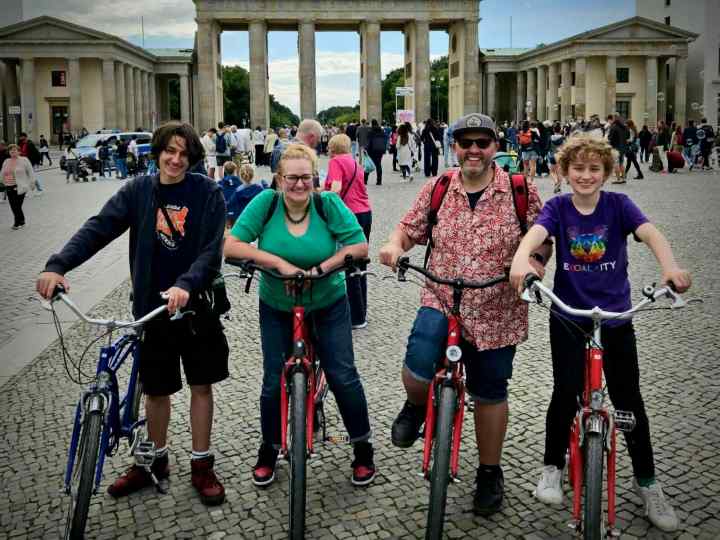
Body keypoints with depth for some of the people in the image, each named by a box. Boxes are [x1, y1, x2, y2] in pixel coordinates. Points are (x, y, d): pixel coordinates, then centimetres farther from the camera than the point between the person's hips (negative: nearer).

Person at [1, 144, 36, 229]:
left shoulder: (24, 160, -4)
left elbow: (31, 172, -2)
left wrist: (32, 183, -2)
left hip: (20, 187, -6)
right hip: (9, 188, 6)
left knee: (17, 206, -5)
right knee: (13, 206, 6)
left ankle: (17, 223, 12)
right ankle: (21, 221, 25)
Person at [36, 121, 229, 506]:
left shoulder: (207, 193, -6)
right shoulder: (139, 190, -1)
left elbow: (212, 251, -14)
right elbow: (98, 228, -10)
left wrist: (185, 285, -31)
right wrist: (57, 265, -25)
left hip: (196, 305, -1)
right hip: (151, 307, 2)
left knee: (201, 385, 8)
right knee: (156, 388, 13)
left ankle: (202, 466, 23)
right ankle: (155, 461, 33)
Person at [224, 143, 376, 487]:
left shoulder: (329, 203, -16)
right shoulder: (266, 202, -15)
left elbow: (359, 246, -17)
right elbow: (231, 245, -20)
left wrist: (321, 268, -27)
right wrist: (279, 262, -29)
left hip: (328, 303, -1)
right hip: (277, 306, 1)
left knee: (343, 376, -2)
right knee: (274, 381, 4)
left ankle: (363, 448, 19)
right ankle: (269, 450, 27)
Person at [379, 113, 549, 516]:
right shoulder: (436, 190, 1)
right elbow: (410, 229, 9)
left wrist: (533, 265, -20)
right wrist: (395, 245, -14)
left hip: (496, 312, 0)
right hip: (441, 301, 1)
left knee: (490, 394, 12)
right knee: (416, 373, -23)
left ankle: (490, 474, 35)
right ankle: (417, 406, 16)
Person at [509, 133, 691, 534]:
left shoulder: (618, 205, -5)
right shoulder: (558, 208, -5)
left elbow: (650, 232, -22)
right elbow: (536, 233, -26)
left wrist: (671, 267, -44)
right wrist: (521, 258, -49)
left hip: (616, 316, 1)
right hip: (568, 317, -1)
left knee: (629, 400, 5)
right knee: (566, 393, -6)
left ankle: (647, 482, 24)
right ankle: (553, 466, 20)